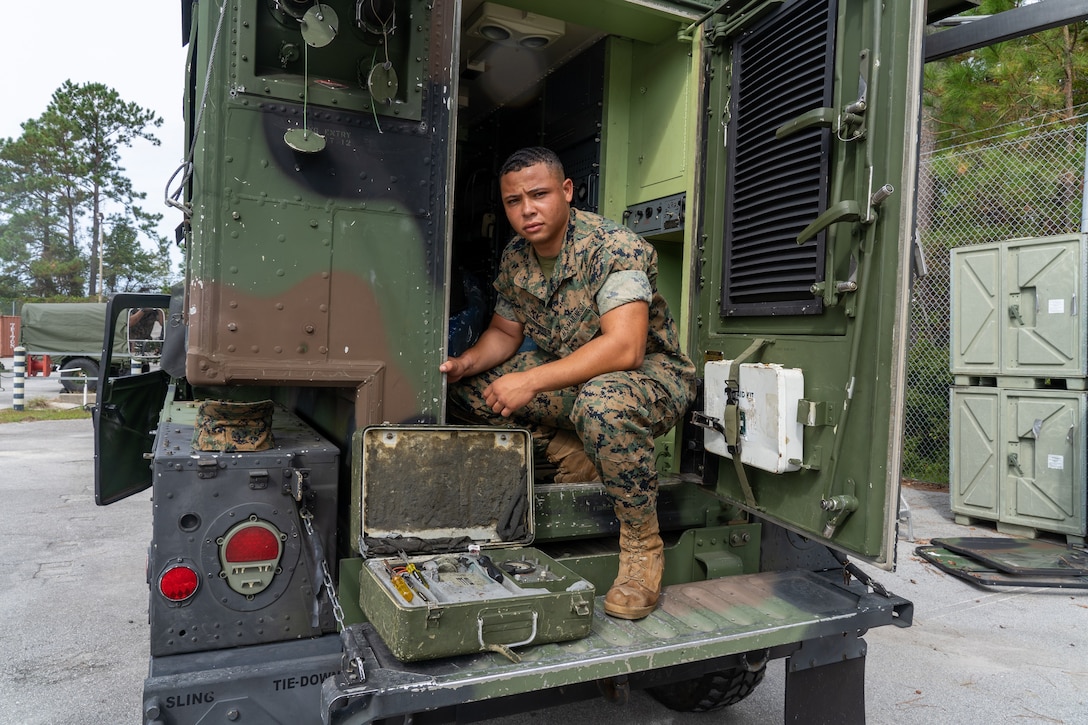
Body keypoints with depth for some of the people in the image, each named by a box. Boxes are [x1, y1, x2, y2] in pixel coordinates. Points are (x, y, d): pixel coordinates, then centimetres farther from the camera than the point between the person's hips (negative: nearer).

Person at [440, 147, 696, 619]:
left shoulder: (613, 248, -24)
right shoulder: (515, 257, -1)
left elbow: (623, 348, -35)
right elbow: (505, 332, 9)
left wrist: (531, 381, -37)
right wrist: (465, 364, -12)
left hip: (651, 375, -7)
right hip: (570, 376, 7)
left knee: (602, 402, -42)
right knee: (468, 386, -3)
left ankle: (643, 545, -19)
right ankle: (578, 458, 2)